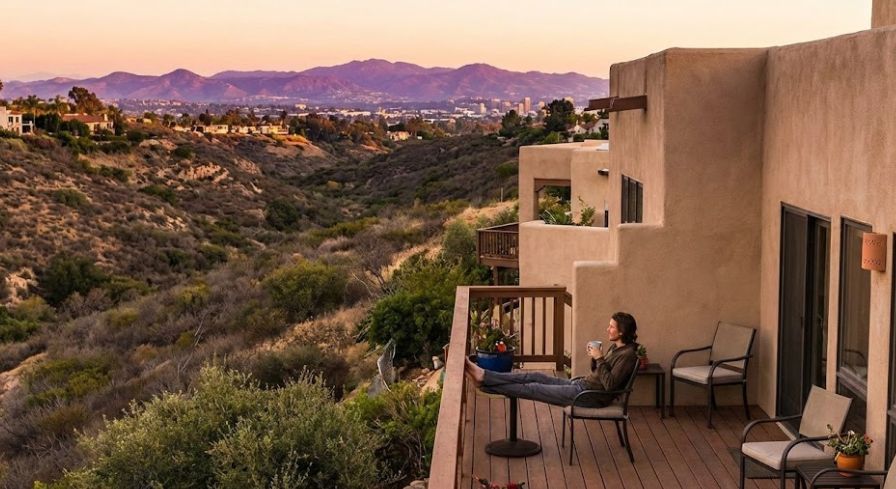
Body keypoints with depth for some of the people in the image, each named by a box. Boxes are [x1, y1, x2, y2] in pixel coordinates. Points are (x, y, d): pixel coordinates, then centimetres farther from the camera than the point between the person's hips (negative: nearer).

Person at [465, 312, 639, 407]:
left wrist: (600, 359, -19)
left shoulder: (628, 354, -16)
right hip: (582, 384, 9)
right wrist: (594, 357, 2)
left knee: (534, 389, -9)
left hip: (592, 396, -9)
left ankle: (484, 379, -7)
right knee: (535, 377, -1)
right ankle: (484, 376, -5)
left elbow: (610, 384, -24)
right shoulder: (615, 347, 12)